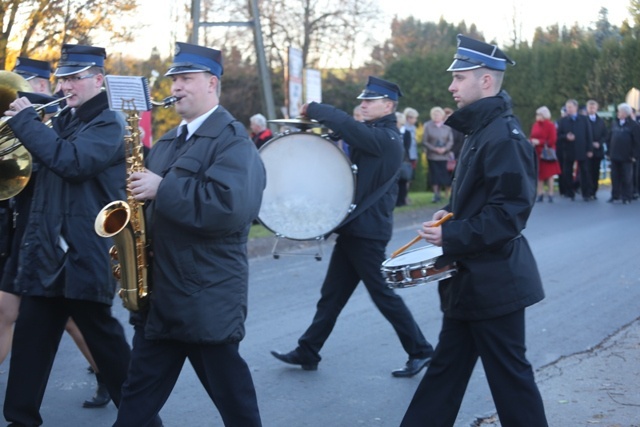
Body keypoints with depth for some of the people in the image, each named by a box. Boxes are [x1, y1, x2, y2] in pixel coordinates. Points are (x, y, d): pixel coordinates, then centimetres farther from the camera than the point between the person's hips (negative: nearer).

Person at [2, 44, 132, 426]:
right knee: (31, 337, 6)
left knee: (102, 334, 3)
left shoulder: (110, 123, -7)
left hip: (87, 253, -7)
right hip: (47, 250, 7)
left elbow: (72, 162, -23)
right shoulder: (61, 122, 17)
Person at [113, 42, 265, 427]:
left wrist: (162, 188, -22)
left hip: (209, 299, -8)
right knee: (139, 394, 13)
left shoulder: (233, 140, -12)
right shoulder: (168, 142, 16)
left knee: (231, 394, 4)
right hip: (158, 293, 8)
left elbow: (230, 206, -28)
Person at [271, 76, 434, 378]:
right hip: (354, 227, 10)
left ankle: (420, 352, 10)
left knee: (383, 294, -2)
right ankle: (307, 352, 18)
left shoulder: (385, 137, -16)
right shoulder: (373, 135, 16)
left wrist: (313, 109, -17)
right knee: (332, 293, 12)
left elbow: (346, 125, -29)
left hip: (367, 231, -10)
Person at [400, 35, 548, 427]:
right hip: (472, 279, 10)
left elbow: (509, 211, -26)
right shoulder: (481, 130, 12)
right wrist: (452, 214, 6)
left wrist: (452, 237, -22)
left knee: (509, 374, 2)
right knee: (446, 368, 16)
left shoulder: (503, 136, -20)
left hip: (493, 281, -10)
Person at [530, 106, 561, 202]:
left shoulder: (550, 125, -8)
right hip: (537, 153, 5)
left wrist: (539, 142, -17)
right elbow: (532, 137, 15)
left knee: (549, 175, -2)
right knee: (539, 174, 6)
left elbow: (552, 140, -12)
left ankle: (550, 195, 2)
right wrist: (532, 141, -8)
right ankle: (540, 194, 11)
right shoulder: (535, 125, 8)